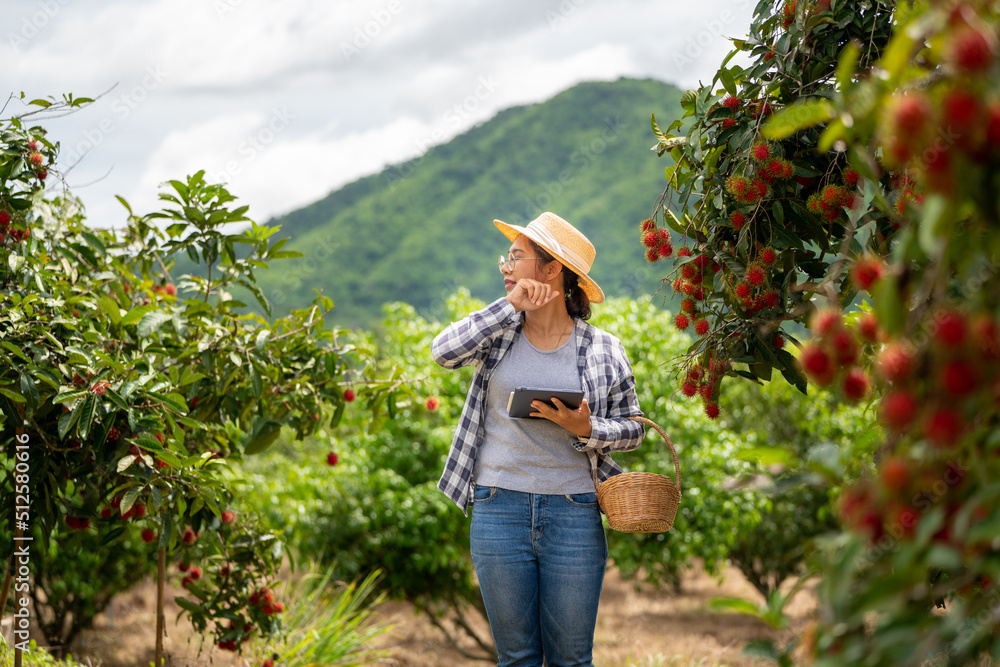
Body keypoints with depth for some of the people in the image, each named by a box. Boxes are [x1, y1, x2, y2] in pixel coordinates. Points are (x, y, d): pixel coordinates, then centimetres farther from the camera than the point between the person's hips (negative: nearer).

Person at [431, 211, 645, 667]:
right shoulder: (498, 333, 7)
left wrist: (586, 429, -13)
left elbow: (632, 428, 7)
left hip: (573, 514, -1)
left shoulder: (604, 351, 3)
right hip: (498, 510, 1)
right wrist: (511, 306, -11)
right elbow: (444, 351, -12)